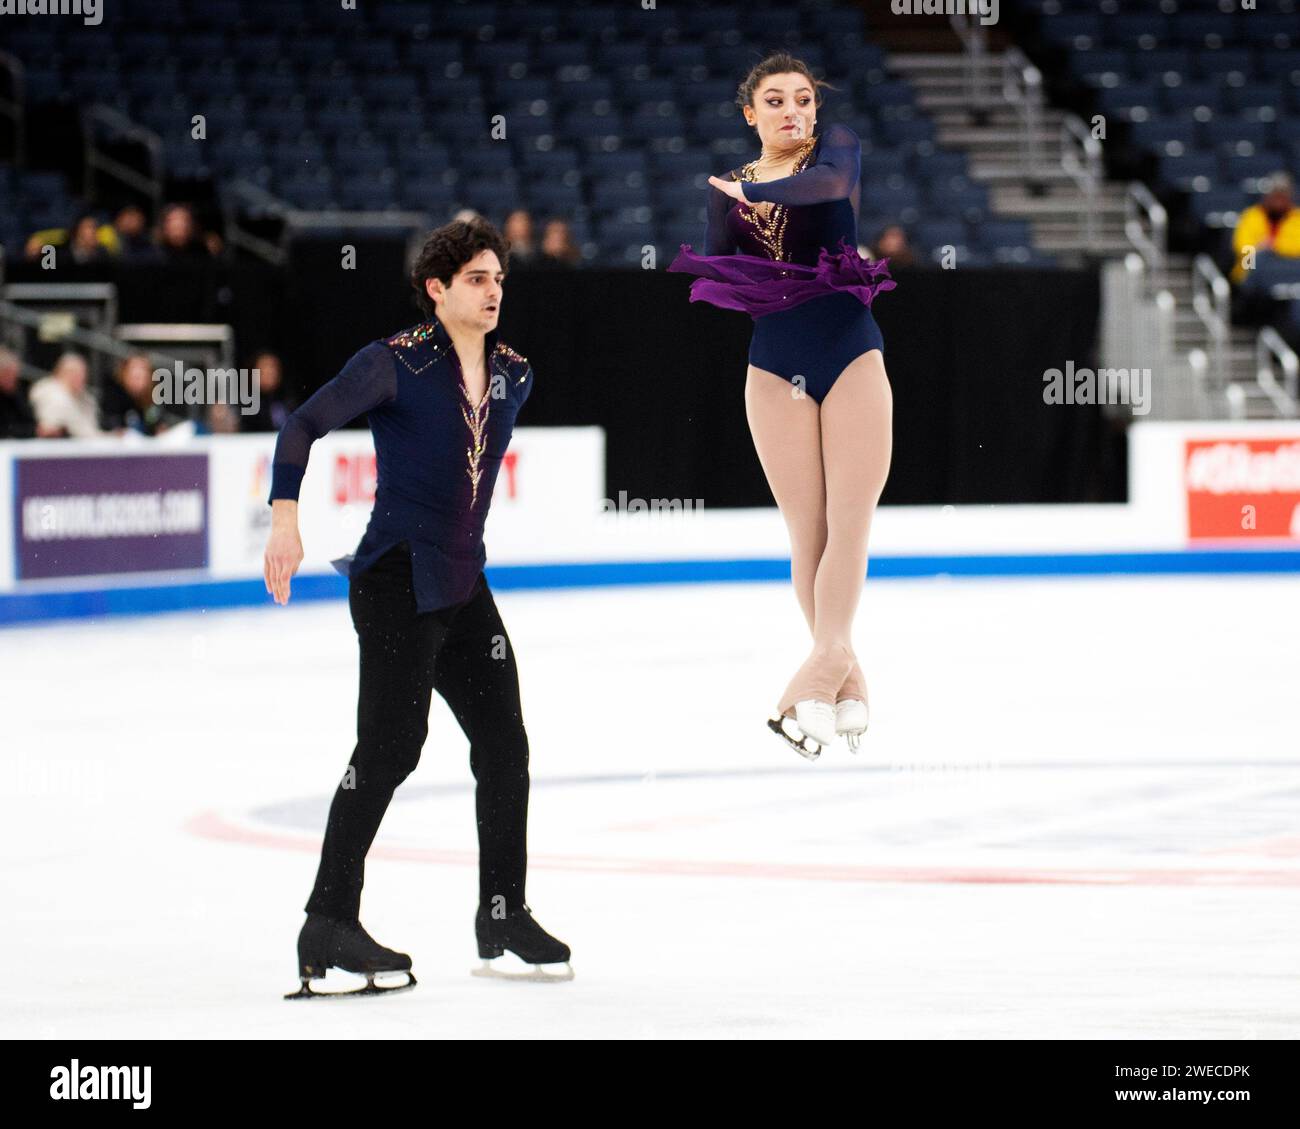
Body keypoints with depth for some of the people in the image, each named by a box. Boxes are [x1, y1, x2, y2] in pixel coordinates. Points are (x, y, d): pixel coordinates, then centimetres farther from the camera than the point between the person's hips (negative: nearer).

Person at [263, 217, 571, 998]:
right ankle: (328, 925, -8)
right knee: (390, 747, -12)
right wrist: (285, 514, -24)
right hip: (397, 580, -7)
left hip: (464, 585, 8)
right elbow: (307, 424, -13)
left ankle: (503, 918, 22)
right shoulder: (396, 364, -10)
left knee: (505, 746, 10)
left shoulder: (513, 375, 10)